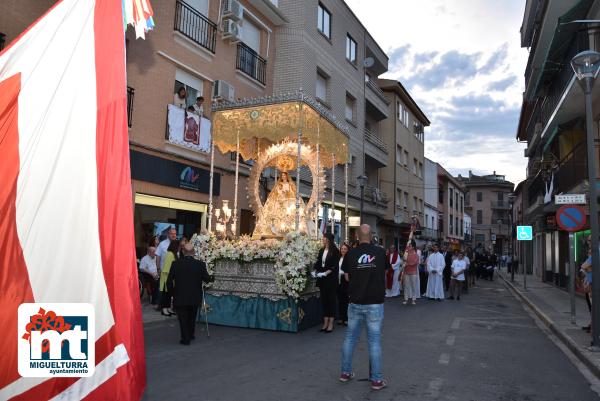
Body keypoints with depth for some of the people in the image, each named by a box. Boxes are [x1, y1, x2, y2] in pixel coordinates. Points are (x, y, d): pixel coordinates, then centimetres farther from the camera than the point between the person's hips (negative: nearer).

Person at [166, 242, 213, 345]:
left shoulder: (176, 264, -10)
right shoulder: (200, 264, -12)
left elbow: (169, 281, -8)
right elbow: (207, 279, -6)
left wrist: (172, 293, 6)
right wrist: (211, 278, 17)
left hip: (180, 297, -2)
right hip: (195, 297, 2)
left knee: (183, 318, 11)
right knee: (192, 317, 22)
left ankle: (185, 339, 13)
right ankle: (190, 335, 36)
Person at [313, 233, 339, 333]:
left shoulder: (335, 251, -8)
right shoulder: (321, 250, 10)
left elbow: (334, 266, -12)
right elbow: (318, 263, 11)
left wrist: (325, 273, -21)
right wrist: (315, 271, -5)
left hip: (331, 279, -6)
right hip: (322, 279, 6)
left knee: (331, 300, 1)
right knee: (324, 300, 9)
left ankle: (331, 323, 8)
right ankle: (325, 322, 16)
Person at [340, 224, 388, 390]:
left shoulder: (351, 254, -7)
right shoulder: (380, 252, -5)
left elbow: (347, 277, 4)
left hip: (355, 303, 1)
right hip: (375, 303, -1)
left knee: (350, 337, 14)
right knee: (374, 340, 5)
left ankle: (345, 372, 24)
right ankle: (376, 379, 10)